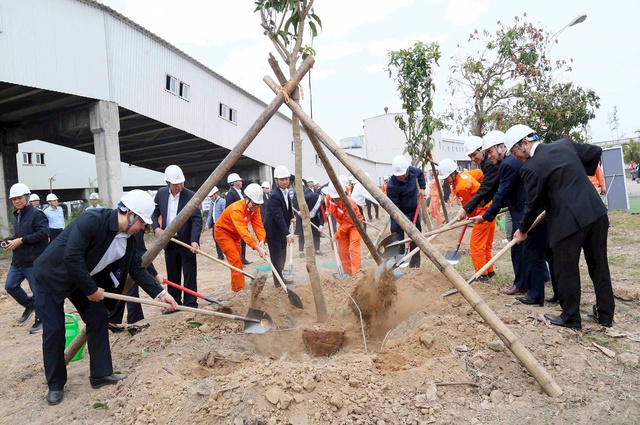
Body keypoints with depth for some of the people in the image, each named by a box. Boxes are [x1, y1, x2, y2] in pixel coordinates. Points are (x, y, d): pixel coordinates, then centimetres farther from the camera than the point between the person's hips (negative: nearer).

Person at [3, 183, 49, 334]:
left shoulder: (37, 214, -13)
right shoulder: (17, 215, 15)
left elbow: (44, 233, -23)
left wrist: (21, 240, -23)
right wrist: (11, 241, 4)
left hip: (34, 261, -8)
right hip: (17, 261, 9)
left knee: (38, 291, 1)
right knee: (10, 286, 10)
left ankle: (40, 320, 16)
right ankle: (29, 305, 33)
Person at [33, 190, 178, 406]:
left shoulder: (128, 239, -8)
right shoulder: (92, 220, -32)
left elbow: (137, 269, -1)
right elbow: (71, 258, -35)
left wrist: (160, 293, -8)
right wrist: (91, 289, -25)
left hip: (81, 279, 7)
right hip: (51, 276, -7)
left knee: (98, 318, 3)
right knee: (54, 331, -3)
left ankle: (101, 374, 15)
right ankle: (55, 385, 16)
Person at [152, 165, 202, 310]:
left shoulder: (190, 195, -13)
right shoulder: (161, 193, 1)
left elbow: (197, 219, -18)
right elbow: (155, 213, 12)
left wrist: (194, 240, -29)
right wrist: (156, 228, -7)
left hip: (186, 241, -4)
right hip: (169, 241, 5)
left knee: (189, 274, 2)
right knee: (172, 275, 13)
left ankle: (190, 304, 10)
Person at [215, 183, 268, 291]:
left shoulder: (255, 208, -14)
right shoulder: (237, 209, -37)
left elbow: (258, 225, -22)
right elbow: (243, 231, -47)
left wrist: (261, 241, -40)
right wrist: (257, 248, -54)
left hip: (234, 234, 8)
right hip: (223, 232, -8)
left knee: (238, 261, 13)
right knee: (236, 261, -15)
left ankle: (236, 287, 25)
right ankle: (240, 289, -10)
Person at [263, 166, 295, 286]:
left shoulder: (285, 192, 5)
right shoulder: (274, 196, -25)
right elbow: (278, 217, -30)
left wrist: (291, 217, 7)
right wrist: (288, 234, -33)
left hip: (282, 230, 9)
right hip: (273, 231, -9)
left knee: (282, 256, 16)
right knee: (276, 257, -1)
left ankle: (280, 278, 28)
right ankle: (278, 281, 11)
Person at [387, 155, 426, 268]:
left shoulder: (412, 170, -13)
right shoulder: (392, 186, -30)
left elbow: (420, 173, 14)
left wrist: (422, 188, 4)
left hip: (413, 211, 6)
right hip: (399, 214, -6)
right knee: (397, 239, -10)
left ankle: (414, 265, 27)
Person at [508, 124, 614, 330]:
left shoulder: (531, 167, -10)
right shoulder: (565, 143, 9)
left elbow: (532, 204, -4)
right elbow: (596, 151, 21)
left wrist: (522, 231, 10)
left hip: (569, 220, -8)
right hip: (596, 212, 8)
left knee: (566, 271, 7)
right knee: (599, 265, 18)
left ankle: (571, 318, 18)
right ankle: (605, 314, 31)